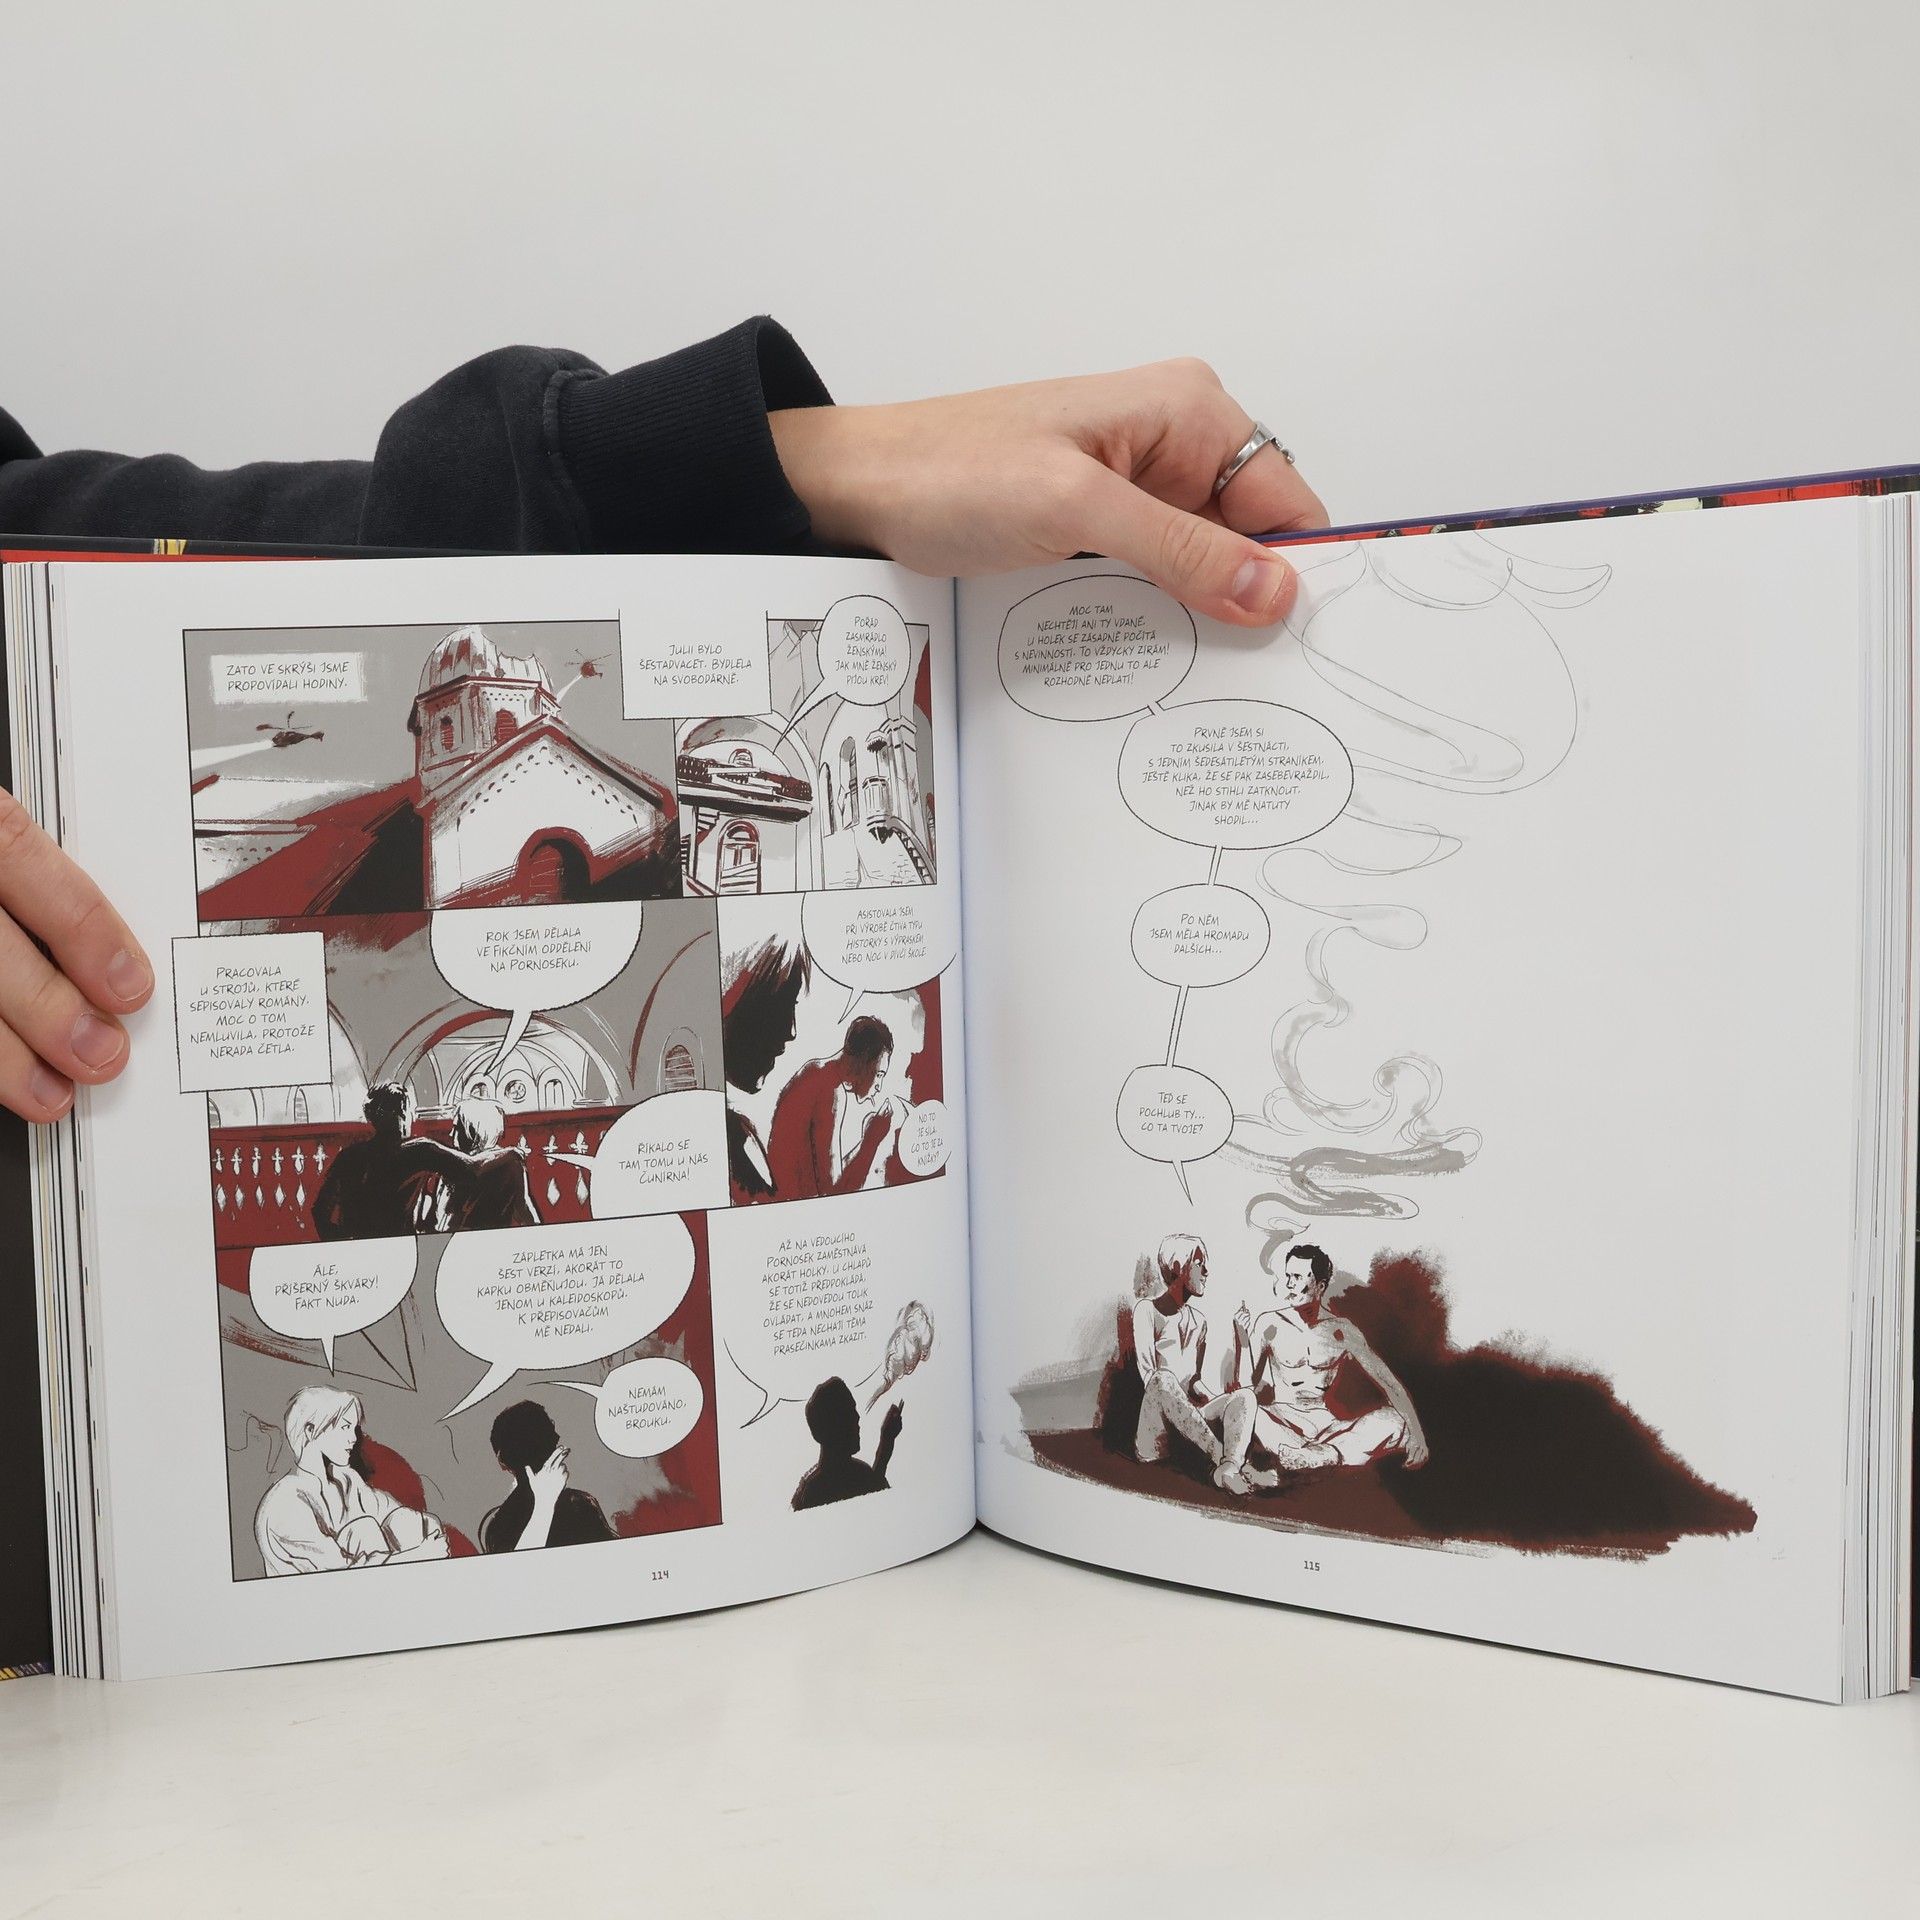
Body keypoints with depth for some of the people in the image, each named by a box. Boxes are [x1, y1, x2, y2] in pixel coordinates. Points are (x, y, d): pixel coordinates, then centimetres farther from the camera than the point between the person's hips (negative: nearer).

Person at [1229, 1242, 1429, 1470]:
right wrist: (1243, 1340, -16)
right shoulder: (1270, 1324, 0)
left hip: (1325, 1424, 2)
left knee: (1392, 1422, -23)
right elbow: (1245, 1386, -2)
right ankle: (1328, 1458, -33)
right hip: (1280, 1423, -2)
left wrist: (1415, 1434, -11)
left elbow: (1389, 1382, 2)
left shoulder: (1341, 1331, 1)